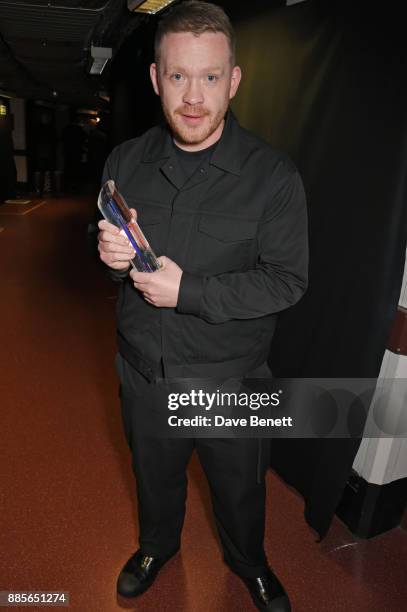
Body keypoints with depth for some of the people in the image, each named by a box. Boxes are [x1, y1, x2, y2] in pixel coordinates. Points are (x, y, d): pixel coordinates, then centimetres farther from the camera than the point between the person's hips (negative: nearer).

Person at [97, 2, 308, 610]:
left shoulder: (274, 176, -17)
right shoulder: (125, 161, -4)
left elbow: (287, 281, -17)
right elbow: (104, 237, 8)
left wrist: (188, 291, -26)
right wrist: (108, 251, -18)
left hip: (230, 380, -3)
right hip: (143, 370, 4)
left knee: (240, 487, 22)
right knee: (154, 473, 28)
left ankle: (249, 562, 56)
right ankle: (157, 544, 61)